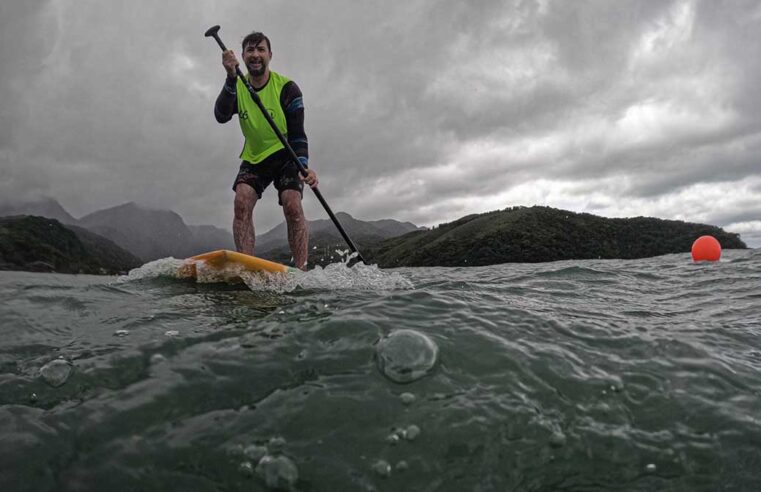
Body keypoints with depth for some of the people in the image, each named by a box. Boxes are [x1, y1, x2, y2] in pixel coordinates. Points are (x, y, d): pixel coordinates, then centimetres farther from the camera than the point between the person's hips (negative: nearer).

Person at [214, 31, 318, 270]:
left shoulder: (287, 88, -13)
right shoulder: (236, 87, -2)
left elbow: (297, 134, -16)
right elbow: (221, 116, -23)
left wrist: (304, 165, -34)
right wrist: (231, 78, -35)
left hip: (285, 155, -3)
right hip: (253, 157, 3)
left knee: (292, 206, -22)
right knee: (242, 202, -18)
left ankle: (301, 271, -21)